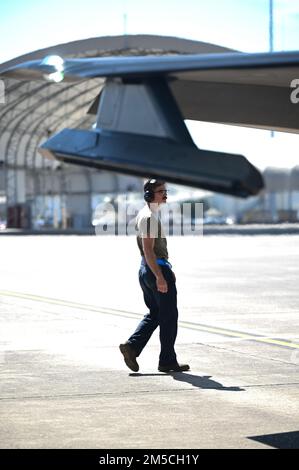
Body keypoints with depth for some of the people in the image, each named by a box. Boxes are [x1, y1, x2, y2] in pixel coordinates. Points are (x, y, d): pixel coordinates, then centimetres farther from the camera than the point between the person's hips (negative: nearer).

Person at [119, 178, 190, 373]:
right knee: (169, 316, -1)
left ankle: (132, 346, 5)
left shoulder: (146, 214, 15)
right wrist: (160, 277, -26)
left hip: (145, 269, 10)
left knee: (154, 314, 16)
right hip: (157, 269, -10)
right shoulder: (150, 217, -17)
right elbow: (148, 250, -23)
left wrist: (167, 270, 26)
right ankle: (168, 361, 4)